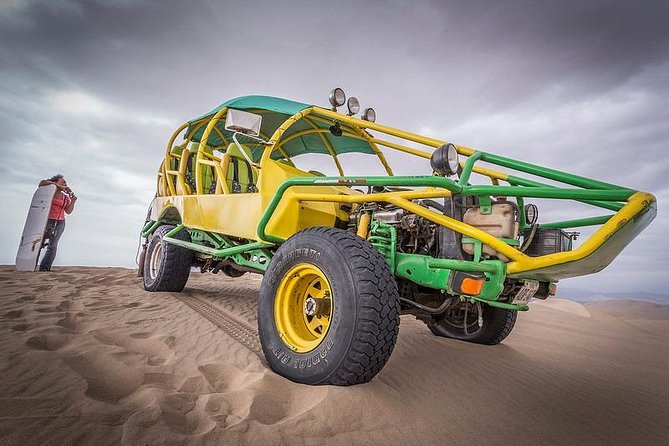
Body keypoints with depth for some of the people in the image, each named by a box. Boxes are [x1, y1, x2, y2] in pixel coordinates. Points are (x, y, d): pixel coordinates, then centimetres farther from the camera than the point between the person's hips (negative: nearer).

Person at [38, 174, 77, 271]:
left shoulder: (66, 197, 15)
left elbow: (68, 211, 11)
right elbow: (42, 183, -13)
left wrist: (73, 201, -3)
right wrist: (58, 186, -14)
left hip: (60, 222, 3)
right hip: (47, 220, -3)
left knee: (53, 246, -5)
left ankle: (45, 267, -5)